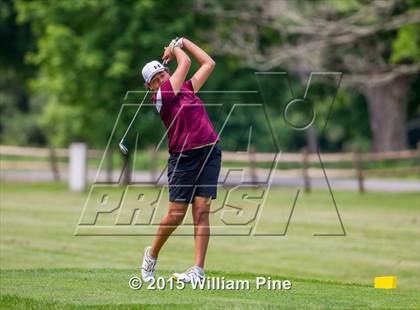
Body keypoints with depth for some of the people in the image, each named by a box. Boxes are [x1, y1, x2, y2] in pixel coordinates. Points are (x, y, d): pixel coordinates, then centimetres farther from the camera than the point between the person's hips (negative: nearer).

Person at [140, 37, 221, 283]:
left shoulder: (187, 88, 16)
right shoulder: (160, 96, -3)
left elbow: (209, 63, 24)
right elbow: (185, 63, -3)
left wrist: (183, 42, 24)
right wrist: (175, 49, 16)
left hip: (210, 153, 4)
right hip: (183, 159, -4)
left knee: (202, 212, -6)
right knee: (176, 215, -3)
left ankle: (199, 270, -9)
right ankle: (152, 255, 22)